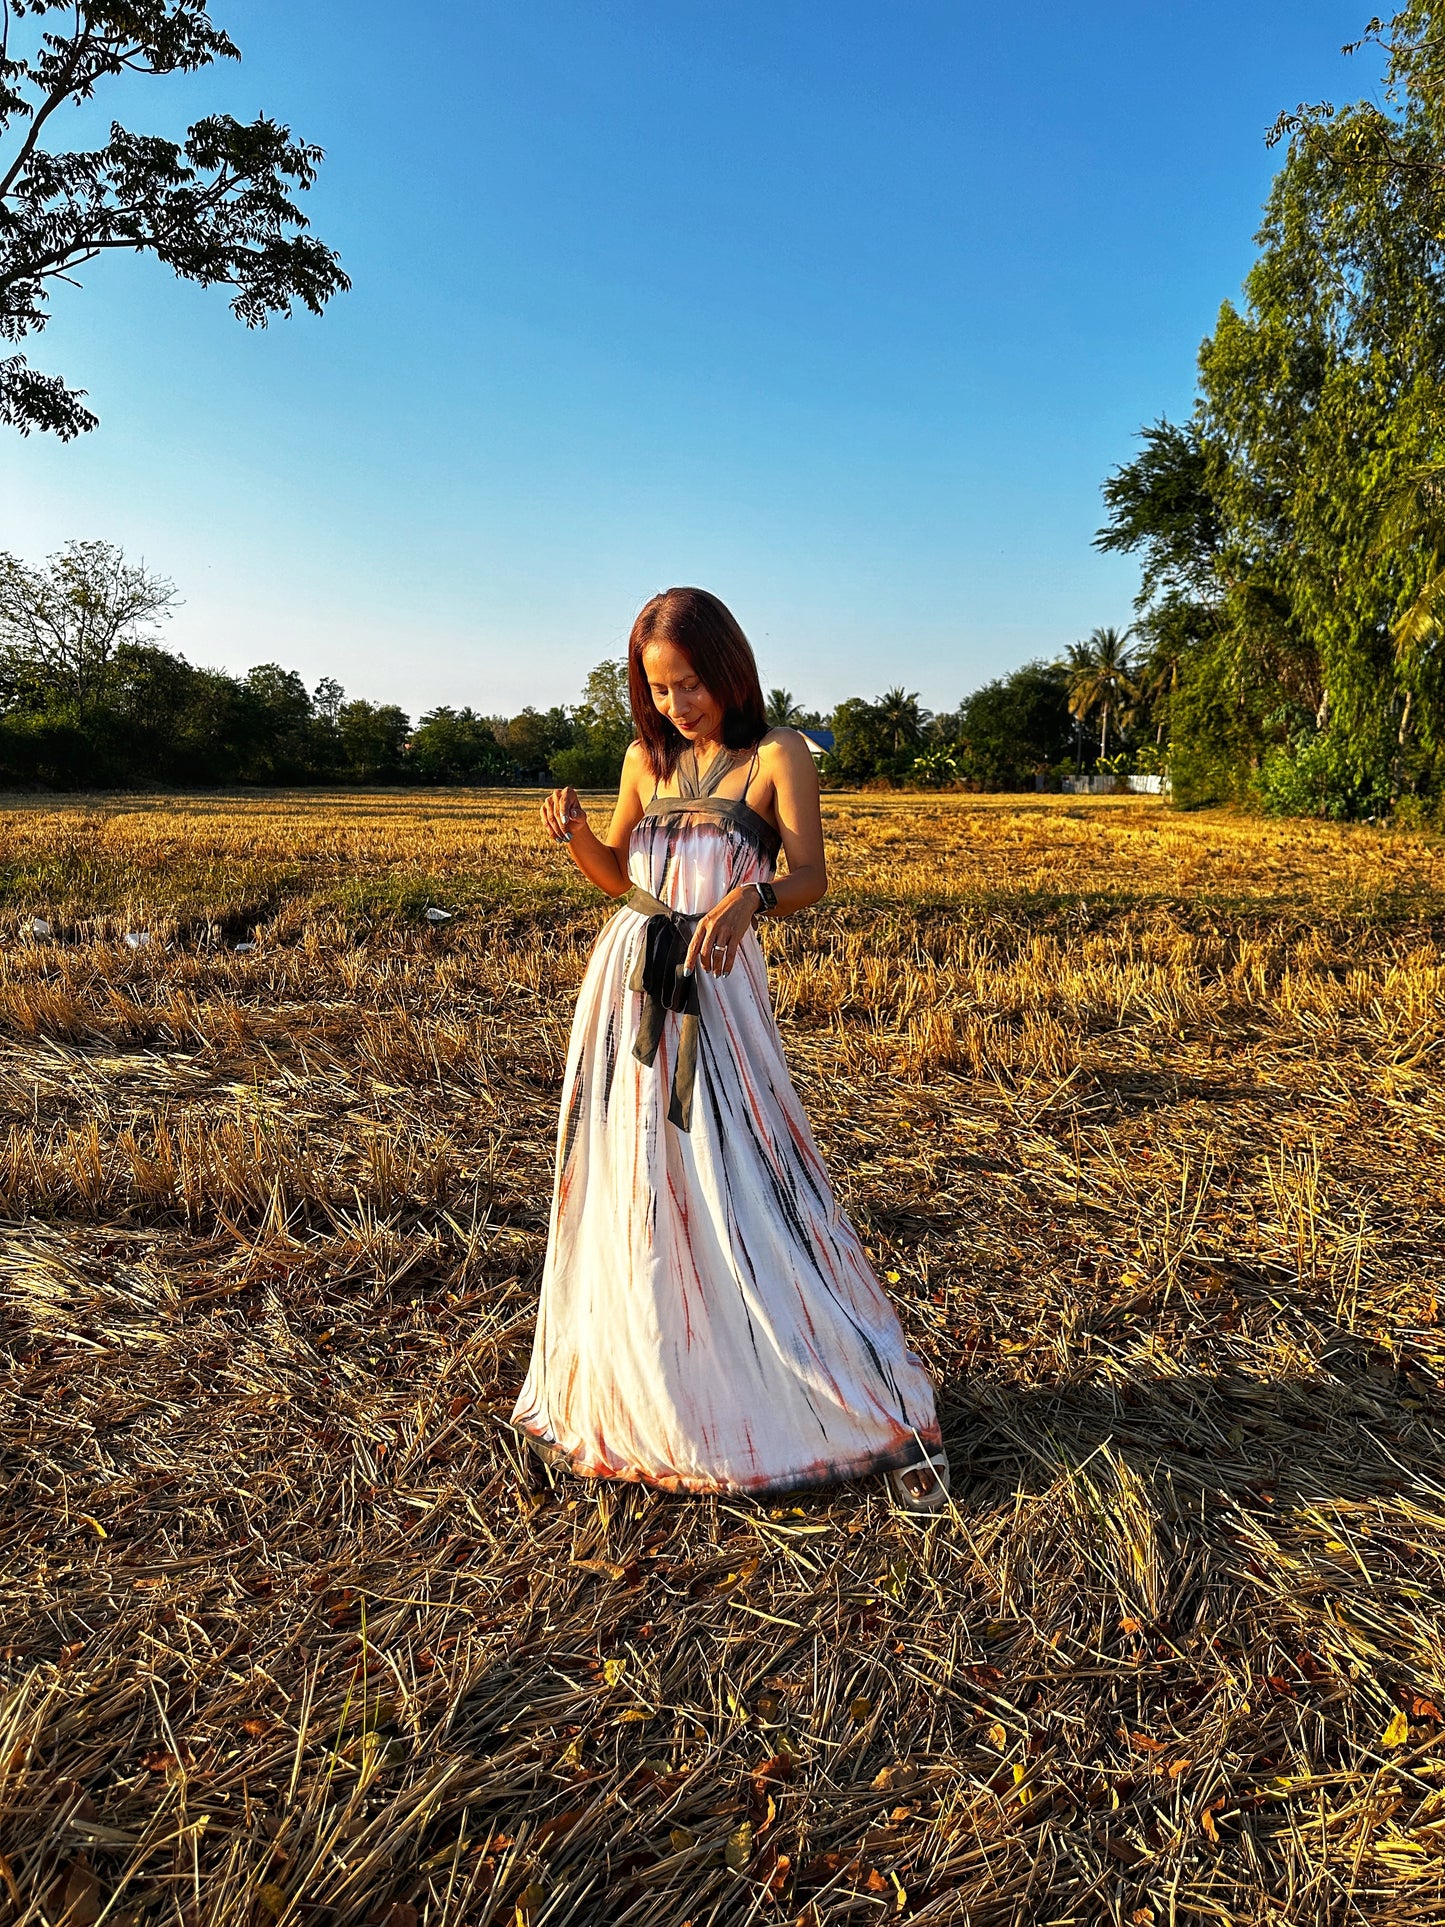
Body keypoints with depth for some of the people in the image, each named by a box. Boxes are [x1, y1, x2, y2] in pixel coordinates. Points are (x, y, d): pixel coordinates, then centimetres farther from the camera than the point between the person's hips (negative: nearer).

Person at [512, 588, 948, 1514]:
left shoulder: (778, 755, -1)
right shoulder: (647, 761, 13)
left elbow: (812, 876, -10)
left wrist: (751, 897, -31)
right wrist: (574, 832, -1)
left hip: (717, 987, -5)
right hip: (629, 983, 5)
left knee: (747, 1196, -7)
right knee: (633, 1190, 11)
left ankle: (890, 1415, 4)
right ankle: (645, 1395, 31)